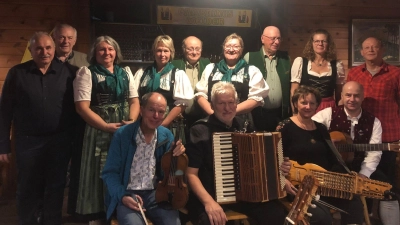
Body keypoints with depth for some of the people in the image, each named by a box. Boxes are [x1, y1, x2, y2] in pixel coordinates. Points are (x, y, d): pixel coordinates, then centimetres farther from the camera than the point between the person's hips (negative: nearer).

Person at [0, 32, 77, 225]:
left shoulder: (67, 73, 0)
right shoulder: (17, 73, -1)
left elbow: (76, 106, 2)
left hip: (60, 141, 1)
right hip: (28, 141, 0)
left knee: (55, 189, 14)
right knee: (27, 190, 13)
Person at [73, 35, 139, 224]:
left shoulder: (126, 72, 13)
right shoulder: (86, 72, 0)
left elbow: (134, 101, 10)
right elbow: (82, 107, -9)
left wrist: (131, 121, -10)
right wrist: (107, 126, -16)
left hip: (125, 130, 4)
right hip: (99, 131, -4)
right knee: (99, 174, 1)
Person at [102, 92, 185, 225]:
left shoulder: (167, 136, 2)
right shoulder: (122, 135, -8)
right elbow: (110, 172, -3)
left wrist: (176, 157, -10)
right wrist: (122, 196, -17)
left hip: (156, 194, 3)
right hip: (128, 194, -2)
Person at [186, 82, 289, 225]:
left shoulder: (244, 127, 8)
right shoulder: (200, 130, -8)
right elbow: (191, 174, -12)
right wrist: (209, 202, -26)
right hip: (210, 194, -5)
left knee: (276, 213, -16)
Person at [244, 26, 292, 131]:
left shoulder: (286, 58, 8)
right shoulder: (250, 57, -3)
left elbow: (291, 84, 13)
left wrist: (290, 110, 8)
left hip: (281, 114, 3)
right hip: (257, 113, -3)